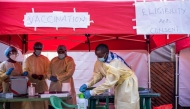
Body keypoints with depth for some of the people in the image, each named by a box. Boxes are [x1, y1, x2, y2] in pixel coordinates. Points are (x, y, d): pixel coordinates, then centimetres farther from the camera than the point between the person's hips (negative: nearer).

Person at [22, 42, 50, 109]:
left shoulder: (45, 59, 9)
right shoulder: (28, 59, 6)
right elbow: (25, 71, 3)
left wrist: (43, 75, -15)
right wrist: (31, 74, -16)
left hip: (42, 83, 1)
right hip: (31, 83, -1)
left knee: (43, 101, -1)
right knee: (32, 101, -3)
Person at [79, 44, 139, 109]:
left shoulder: (115, 62, -36)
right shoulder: (100, 61, -12)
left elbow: (109, 83, -38)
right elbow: (97, 75, -4)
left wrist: (91, 92, -37)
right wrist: (87, 84, -21)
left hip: (127, 82, -7)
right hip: (119, 83, 8)